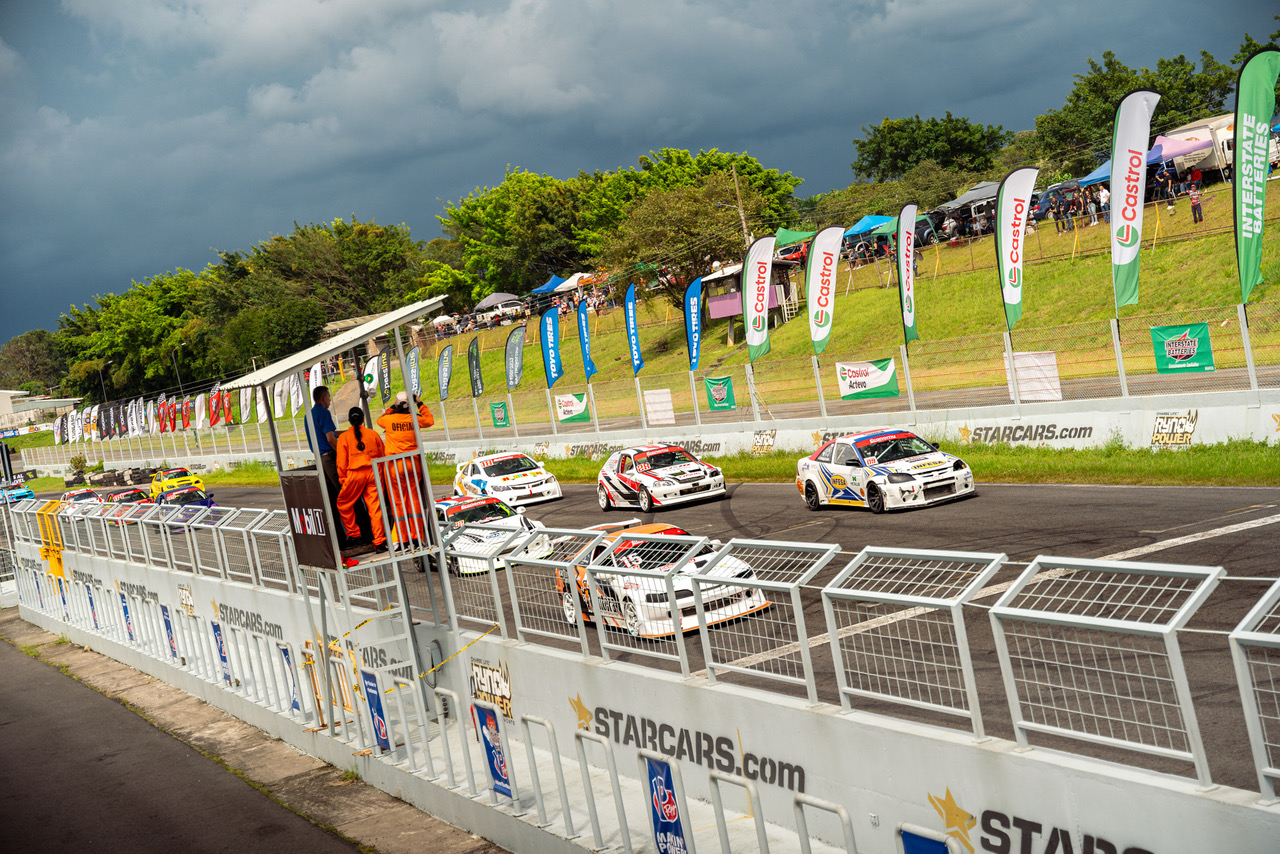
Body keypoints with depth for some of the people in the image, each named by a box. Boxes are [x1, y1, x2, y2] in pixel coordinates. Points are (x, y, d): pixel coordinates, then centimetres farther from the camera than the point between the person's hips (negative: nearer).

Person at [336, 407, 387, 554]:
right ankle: (379, 542, 0)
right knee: (375, 507, 2)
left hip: (354, 474, -2)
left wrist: (342, 478, 11)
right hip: (373, 473, 2)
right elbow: (383, 455, 13)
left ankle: (353, 533, 18)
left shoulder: (344, 437, 1)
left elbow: (341, 462, 0)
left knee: (343, 503, 18)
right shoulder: (373, 434, 7)